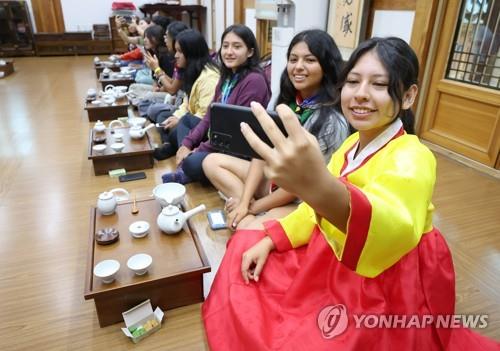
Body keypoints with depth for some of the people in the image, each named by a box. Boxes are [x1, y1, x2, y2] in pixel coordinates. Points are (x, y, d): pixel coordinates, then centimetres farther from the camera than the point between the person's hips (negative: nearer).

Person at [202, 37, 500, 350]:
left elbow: (395, 232, -47)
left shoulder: (411, 158, -25)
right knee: (245, 246, 8)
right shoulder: (353, 144, 0)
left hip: (385, 294, -7)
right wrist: (269, 240, -5)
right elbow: (317, 208, 7)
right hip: (332, 265, 8)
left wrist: (323, 189, -67)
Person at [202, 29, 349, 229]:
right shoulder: (283, 102, 1)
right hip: (275, 179, 8)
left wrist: (254, 207, -10)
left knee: (246, 230, -34)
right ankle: (256, 216, -10)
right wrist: (245, 201, -11)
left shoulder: (332, 120, -20)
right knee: (212, 162, 0)